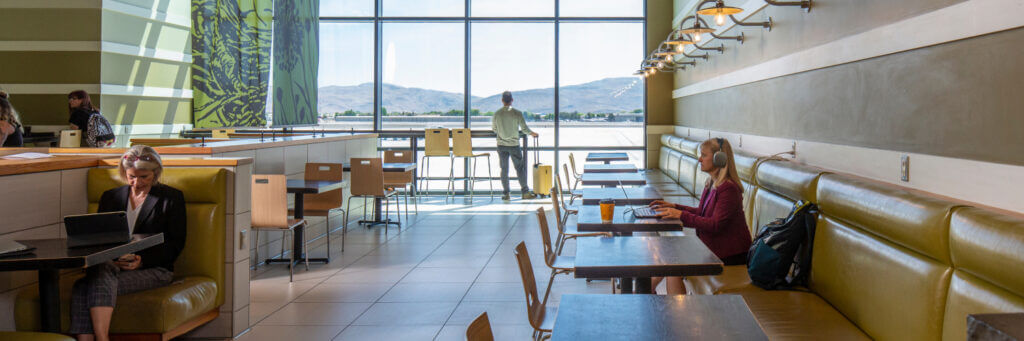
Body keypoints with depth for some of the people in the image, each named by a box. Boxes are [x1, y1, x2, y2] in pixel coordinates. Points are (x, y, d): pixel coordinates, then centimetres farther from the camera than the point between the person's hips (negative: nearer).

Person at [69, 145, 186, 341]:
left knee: (103, 280, -33)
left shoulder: (172, 198, 9)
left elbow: (176, 244, 3)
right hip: (112, 265, 4)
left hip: (153, 269, -4)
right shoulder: (110, 197, 22)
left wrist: (142, 259, -13)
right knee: (81, 286, -30)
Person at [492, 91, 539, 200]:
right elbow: (524, 128, -4)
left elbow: (494, 129, 8)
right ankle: (525, 192, 5)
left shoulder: (497, 113, -3)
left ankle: (505, 193, 7)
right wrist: (532, 133, 15)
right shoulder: (517, 113, -8)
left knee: (504, 169, 7)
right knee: (520, 168, 5)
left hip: (501, 145, 2)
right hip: (514, 145, -2)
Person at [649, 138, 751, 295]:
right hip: (711, 247, 9)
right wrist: (674, 207, 9)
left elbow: (715, 225, -25)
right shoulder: (711, 184, 10)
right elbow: (701, 212, 20)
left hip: (729, 256, -9)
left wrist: (681, 215, -25)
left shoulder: (728, 189, -20)